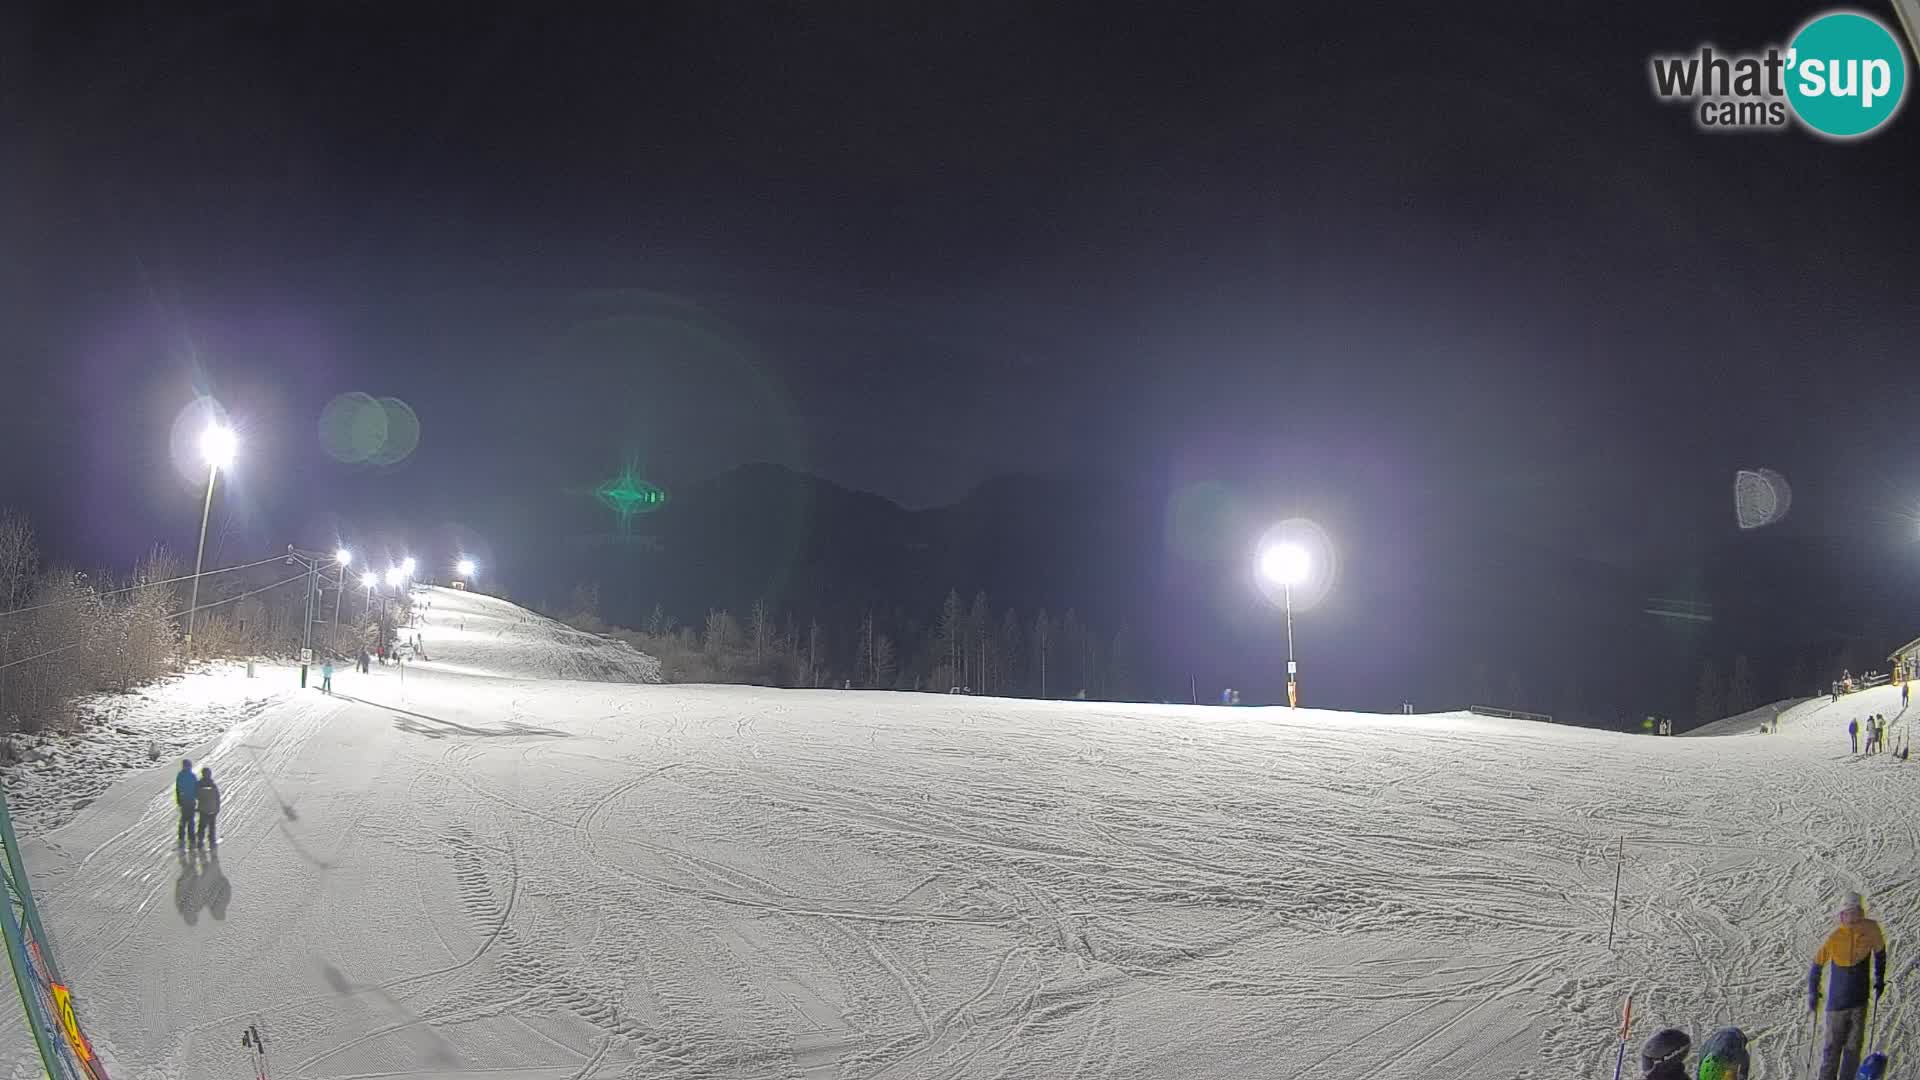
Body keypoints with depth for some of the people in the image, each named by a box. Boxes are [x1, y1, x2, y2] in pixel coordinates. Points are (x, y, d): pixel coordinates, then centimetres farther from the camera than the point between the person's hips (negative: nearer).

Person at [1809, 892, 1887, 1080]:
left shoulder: (1871, 929, -7)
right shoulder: (1834, 938, -14)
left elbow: (1879, 952, 14)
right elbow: (1816, 965, -5)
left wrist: (1879, 979, 14)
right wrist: (1813, 994, -5)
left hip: (1860, 1000, 2)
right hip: (1837, 1000, -2)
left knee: (1854, 1046, 4)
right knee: (1832, 1045, 3)